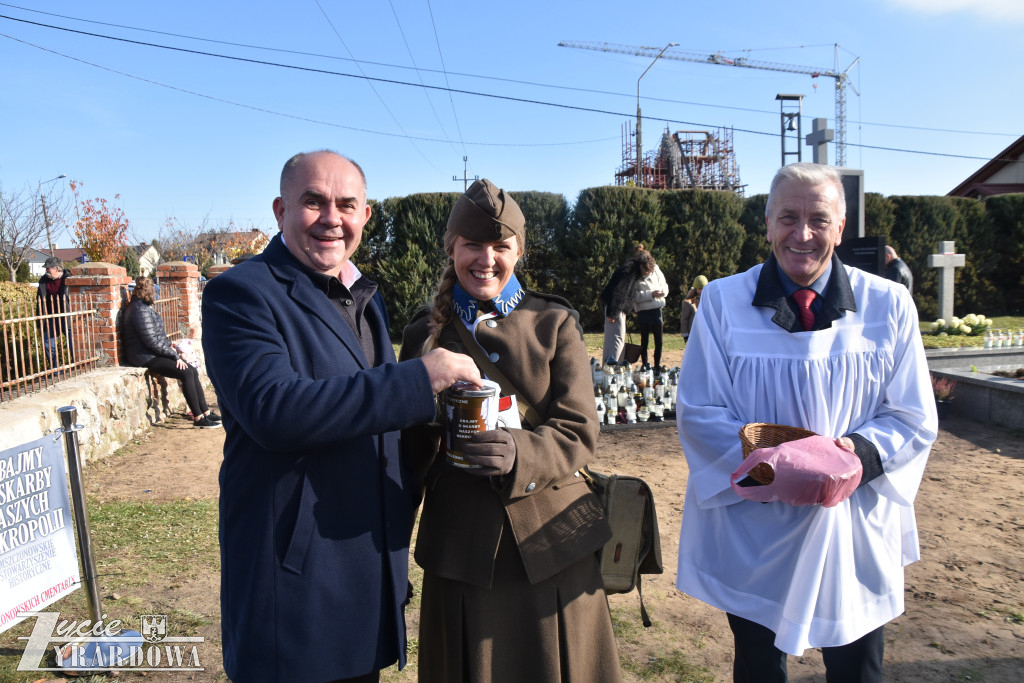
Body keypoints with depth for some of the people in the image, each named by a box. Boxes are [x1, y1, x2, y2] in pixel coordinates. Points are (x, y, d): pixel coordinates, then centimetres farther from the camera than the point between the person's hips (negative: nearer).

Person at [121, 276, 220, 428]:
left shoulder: (143, 307, 16)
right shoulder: (141, 310, -17)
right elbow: (152, 341, -22)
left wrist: (168, 344, 11)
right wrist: (174, 355, -16)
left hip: (154, 353, 10)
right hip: (146, 357, -10)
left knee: (193, 371, -1)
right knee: (186, 373, -21)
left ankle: (205, 412, 0)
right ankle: (198, 419, -17)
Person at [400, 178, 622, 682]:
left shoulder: (555, 324, 1)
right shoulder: (426, 333, 5)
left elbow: (578, 432, -7)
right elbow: (410, 450, 7)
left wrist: (520, 454, -27)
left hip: (551, 543, 0)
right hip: (461, 545, 1)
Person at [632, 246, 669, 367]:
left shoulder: (655, 269, 3)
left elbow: (664, 284, 14)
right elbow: (634, 296, -13)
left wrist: (663, 291, -9)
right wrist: (650, 294, -20)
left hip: (657, 310, 4)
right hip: (643, 311, -4)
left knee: (659, 341, 6)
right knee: (644, 341, 4)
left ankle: (657, 366, 16)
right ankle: (645, 366, 13)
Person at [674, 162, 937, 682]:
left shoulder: (888, 305, -2)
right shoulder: (723, 301, -7)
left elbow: (914, 420, 1)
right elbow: (698, 414, -7)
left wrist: (860, 454, -19)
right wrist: (771, 464, -22)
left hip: (857, 529, 2)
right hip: (753, 531, -1)